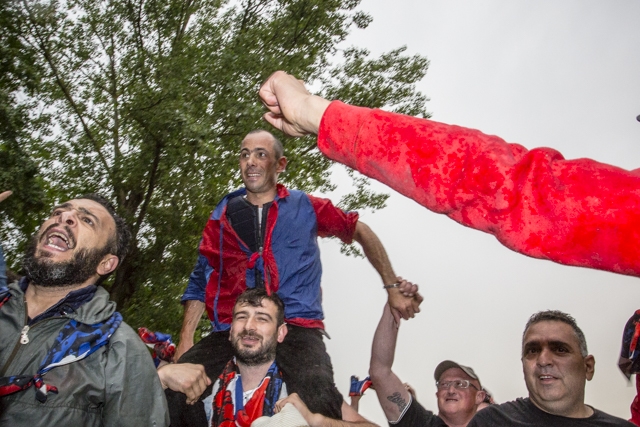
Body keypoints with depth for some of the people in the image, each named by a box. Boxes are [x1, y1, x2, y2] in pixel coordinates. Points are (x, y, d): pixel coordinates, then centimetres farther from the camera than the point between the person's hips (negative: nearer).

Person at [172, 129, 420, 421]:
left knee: (318, 397, -33)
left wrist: (393, 289, 14)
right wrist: (185, 342, 4)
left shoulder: (306, 208, 11)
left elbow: (362, 233, 19)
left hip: (296, 325, -2)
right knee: (169, 392, -23)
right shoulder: (222, 216, 15)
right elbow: (200, 283, 15)